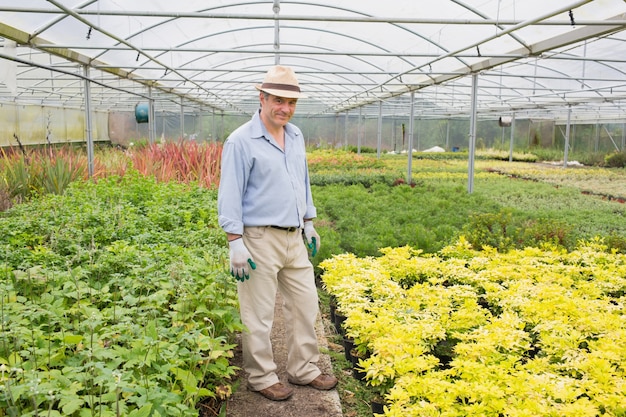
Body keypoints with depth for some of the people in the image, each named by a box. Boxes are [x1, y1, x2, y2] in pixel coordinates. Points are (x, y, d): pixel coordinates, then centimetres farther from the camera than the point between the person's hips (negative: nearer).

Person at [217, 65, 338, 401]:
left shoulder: (296, 136, 10)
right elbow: (230, 196, -13)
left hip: (294, 238, 7)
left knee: (305, 305, 14)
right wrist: (235, 243, -17)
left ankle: (304, 370, 30)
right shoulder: (241, 141, -12)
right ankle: (262, 377, 22)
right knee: (258, 315, 4)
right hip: (259, 239, -7)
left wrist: (309, 225, 20)